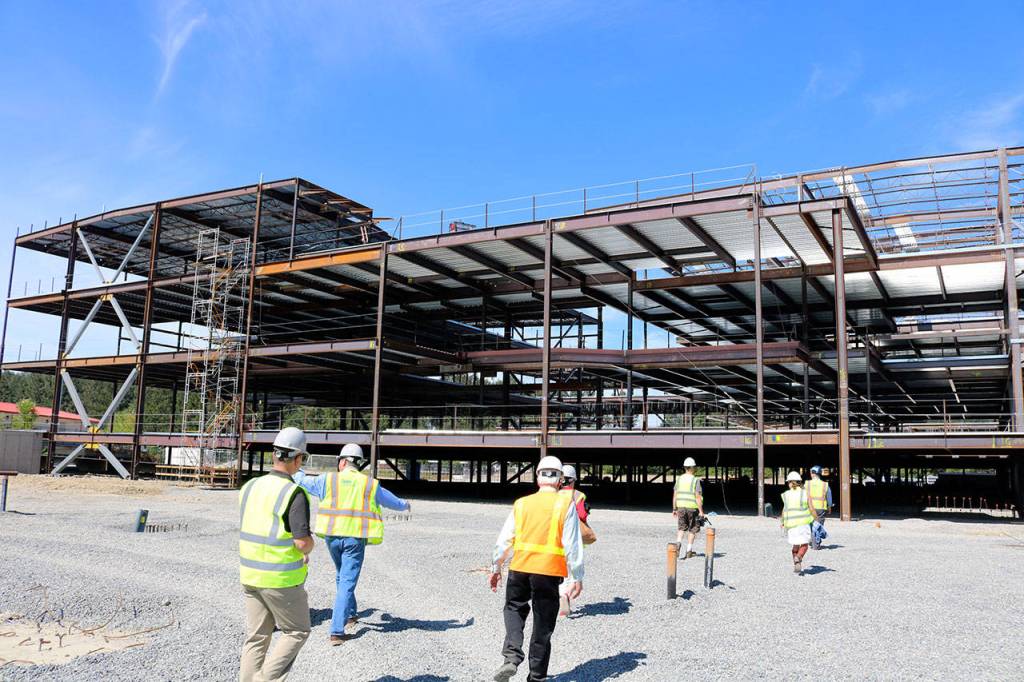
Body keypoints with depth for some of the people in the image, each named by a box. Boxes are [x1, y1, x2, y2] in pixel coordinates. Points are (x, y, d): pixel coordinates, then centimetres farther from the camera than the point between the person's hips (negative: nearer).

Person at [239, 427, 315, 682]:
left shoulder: (250, 487, 3)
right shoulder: (294, 494, -19)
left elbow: (247, 532, 13)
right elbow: (303, 543, -23)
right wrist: (308, 547, 2)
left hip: (250, 574, 6)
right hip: (282, 578, -6)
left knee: (256, 636, 16)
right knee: (297, 631, 12)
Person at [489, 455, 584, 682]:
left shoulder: (521, 503, 5)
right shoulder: (566, 504, -2)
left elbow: (504, 540, 8)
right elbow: (572, 545, -6)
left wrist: (496, 568, 18)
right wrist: (577, 577, 0)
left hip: (519, 568, 2)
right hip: (548, 571, -2)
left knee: (514, 609, 21)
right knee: (543, 623, 11)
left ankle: (511, 657, 2)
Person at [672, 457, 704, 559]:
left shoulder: (679, 479, 3)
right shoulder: (695, 480, -10)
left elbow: (674, 495, 5)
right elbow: (698, 497, -14)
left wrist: (674, 509, 13)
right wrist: (701, 511, -9)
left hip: (681, 507, 3)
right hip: (692, 508, -3)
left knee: (682, 527, 14)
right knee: (692, 529, 11)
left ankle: (678, 542, -12)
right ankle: (689, 551, 14)